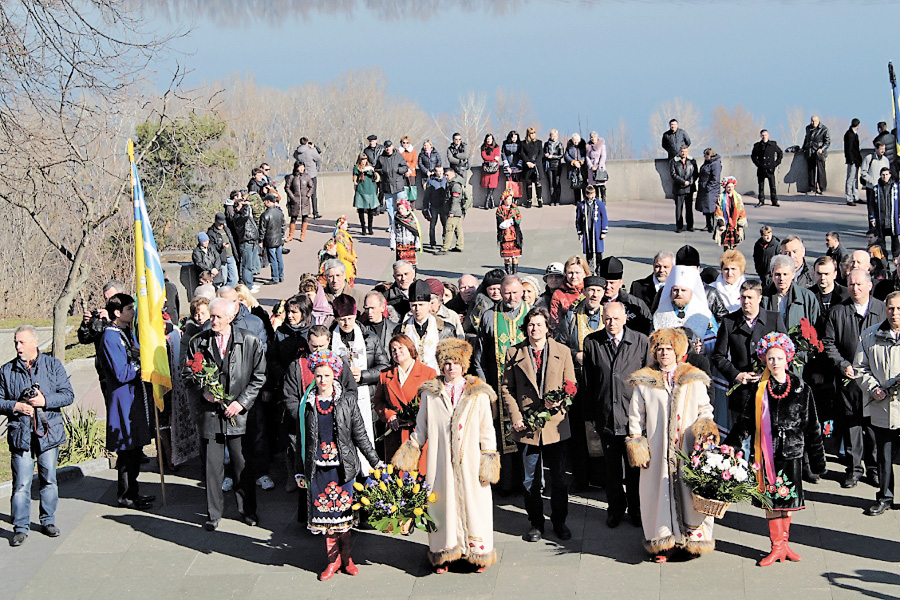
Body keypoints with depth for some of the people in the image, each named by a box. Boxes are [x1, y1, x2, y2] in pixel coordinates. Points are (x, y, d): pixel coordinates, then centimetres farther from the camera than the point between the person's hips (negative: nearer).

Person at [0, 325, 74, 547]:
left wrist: (45, 401, -14)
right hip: (20, 434, 0)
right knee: (21, 483, -4)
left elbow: (68, 395, 0)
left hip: (48, 432, 0)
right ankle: (20, 527, 3)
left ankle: (48, 521, 22)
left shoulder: (53, 365, 4)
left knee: (49, 479, 8)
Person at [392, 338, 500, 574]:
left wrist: (489, 458, 2)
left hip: (470, 461, 0)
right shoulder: (430, 393, 8)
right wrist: (409, 451, 6)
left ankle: (478, 552, 12)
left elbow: (487, 430, 7)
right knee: (443, 502, 1)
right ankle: (444, 553, 11)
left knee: (473, 502, 0)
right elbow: (421, 428, 15)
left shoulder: (479, 394, 6)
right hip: (441, 461, 1)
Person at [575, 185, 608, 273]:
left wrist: (604, 232, -1)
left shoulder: (600, 205, 1)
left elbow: (604, 218, 3)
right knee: (588, 252, 4)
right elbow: (578, 219, 9)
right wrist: (579, 233, 7)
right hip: (586, 232, 1)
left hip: (597, 232, -1)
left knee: (598, 252, -1)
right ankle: (590, 270, 13)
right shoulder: (581, 205, 3)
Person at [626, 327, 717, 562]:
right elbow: (635, 417, 10)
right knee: (660, 491, 2)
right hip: (658, 452, 0)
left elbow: (705, 410, 13)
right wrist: (635, 443, 4)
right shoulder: (644, 382, 6)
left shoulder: (694, 380, 9)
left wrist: (706, 428, -6)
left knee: (690, 491, -2)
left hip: (689, 450, 0)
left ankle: (694, 537, 10)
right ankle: (663, 542, 12)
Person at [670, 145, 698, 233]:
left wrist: (690, 181, -10)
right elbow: (673, 174, -7)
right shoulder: (673, 161, 1)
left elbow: (695, 173, 8)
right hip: (678, 188, -2)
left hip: (689, 188, 2)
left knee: (689, 207, 5)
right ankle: (679, 227, 5)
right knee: (679, 207, -1)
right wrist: (683, 182, -13)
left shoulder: (692, 161, 9)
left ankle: (690, 226, 13)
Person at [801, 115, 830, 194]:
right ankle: (812, 187, 15)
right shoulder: (808, 128, 11)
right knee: (810, 170, 7)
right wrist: (803, 148, 27)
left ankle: (822, 188, 1)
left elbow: (828, 141, -7)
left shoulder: (824, 129, -6)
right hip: (809, 152, 5)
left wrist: (822, 149, -21)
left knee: (820, 170, -5)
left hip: (819, 153, -5)